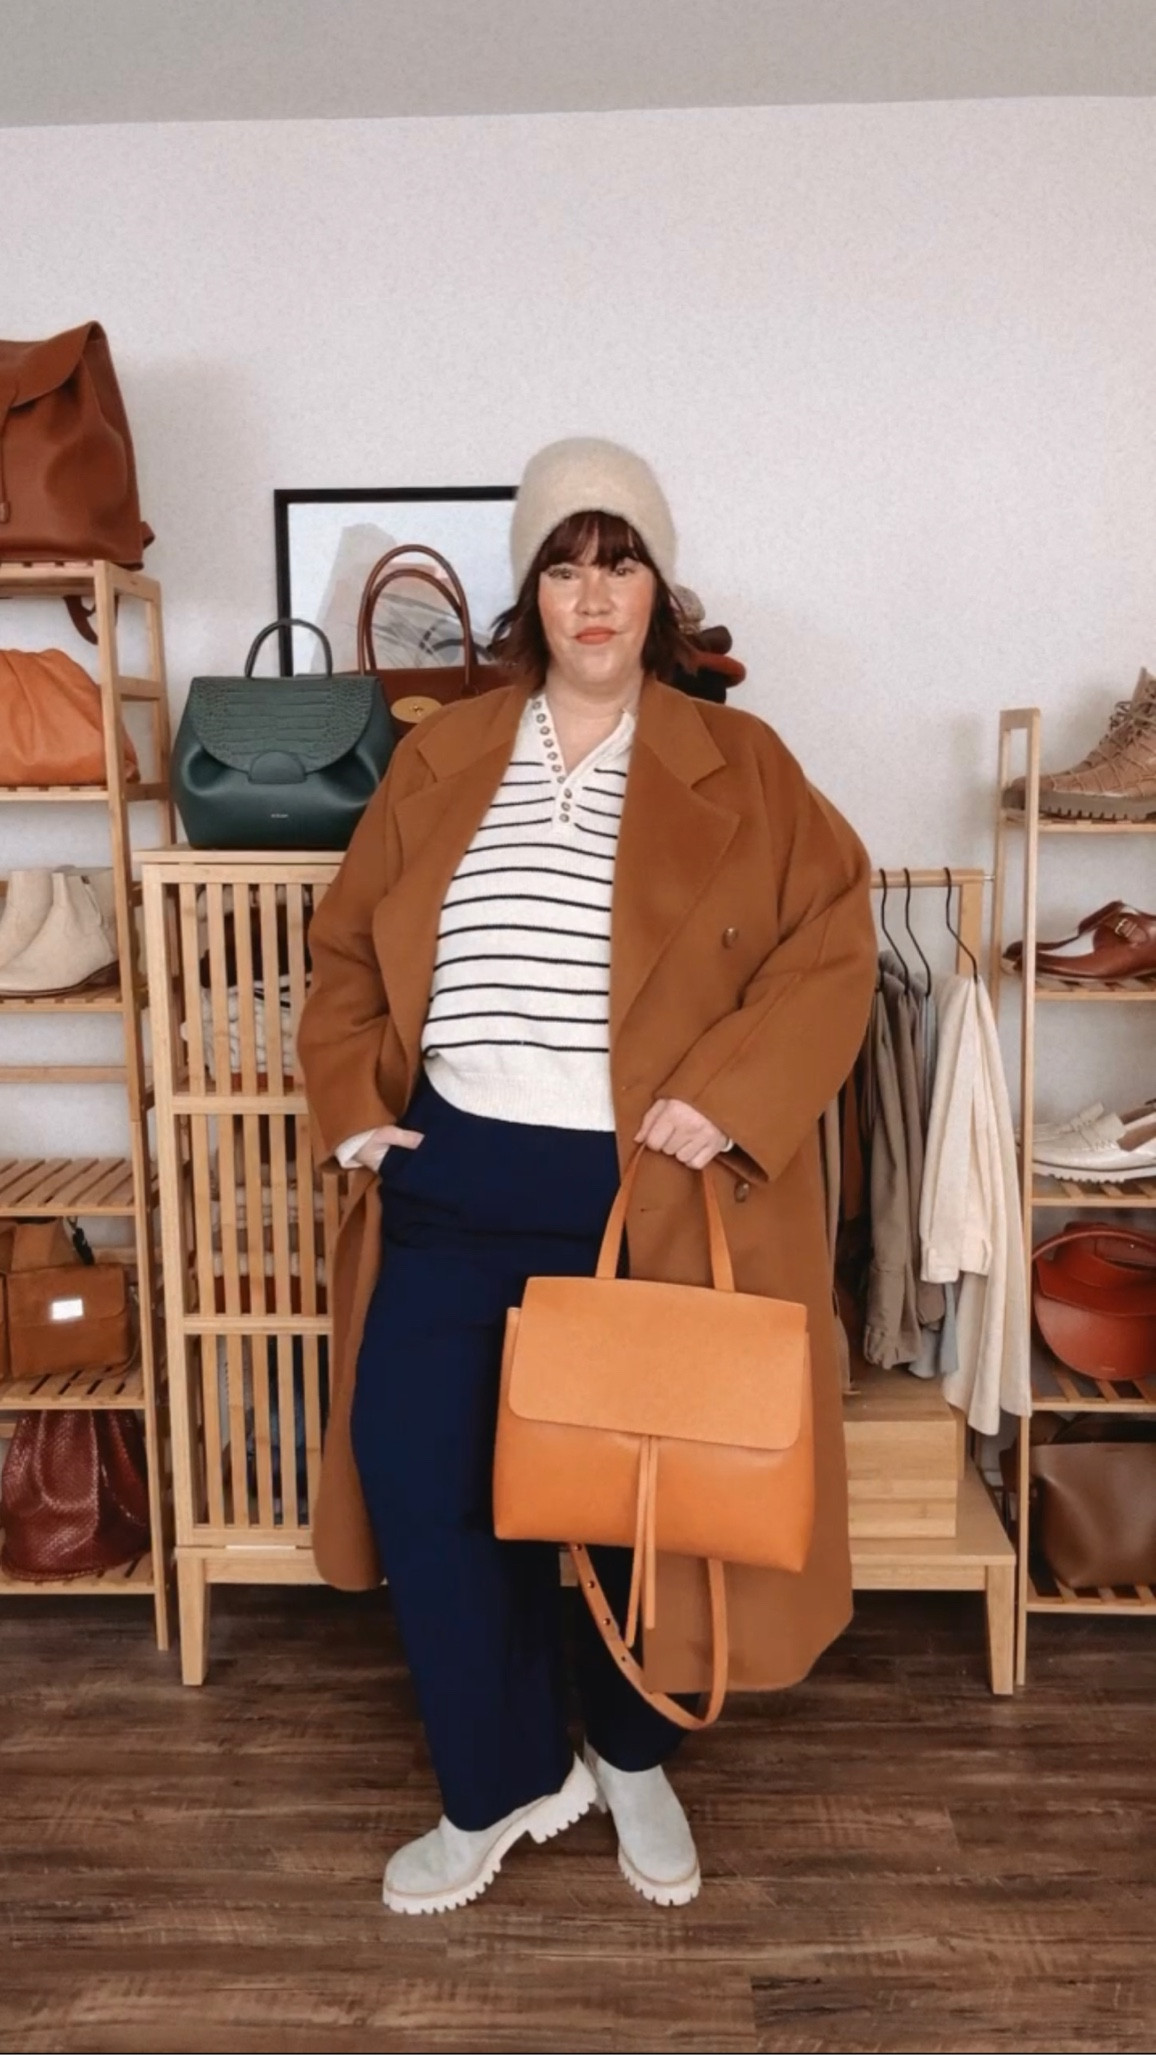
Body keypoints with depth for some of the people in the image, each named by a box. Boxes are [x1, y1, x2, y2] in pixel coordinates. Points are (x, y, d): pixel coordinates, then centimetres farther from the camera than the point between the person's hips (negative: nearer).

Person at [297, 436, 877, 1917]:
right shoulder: (439, 759, 8)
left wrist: (733, 1092, -19)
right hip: (455, 1182, 3)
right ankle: (502, 1782, 24)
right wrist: (352, 1103, 0)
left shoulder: (737, 767, 0)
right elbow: (348, 945, 13)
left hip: (649, 1197, -2)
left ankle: (630, 1757, 39)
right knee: (417, 1475, -1)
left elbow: (832, 942, -6)